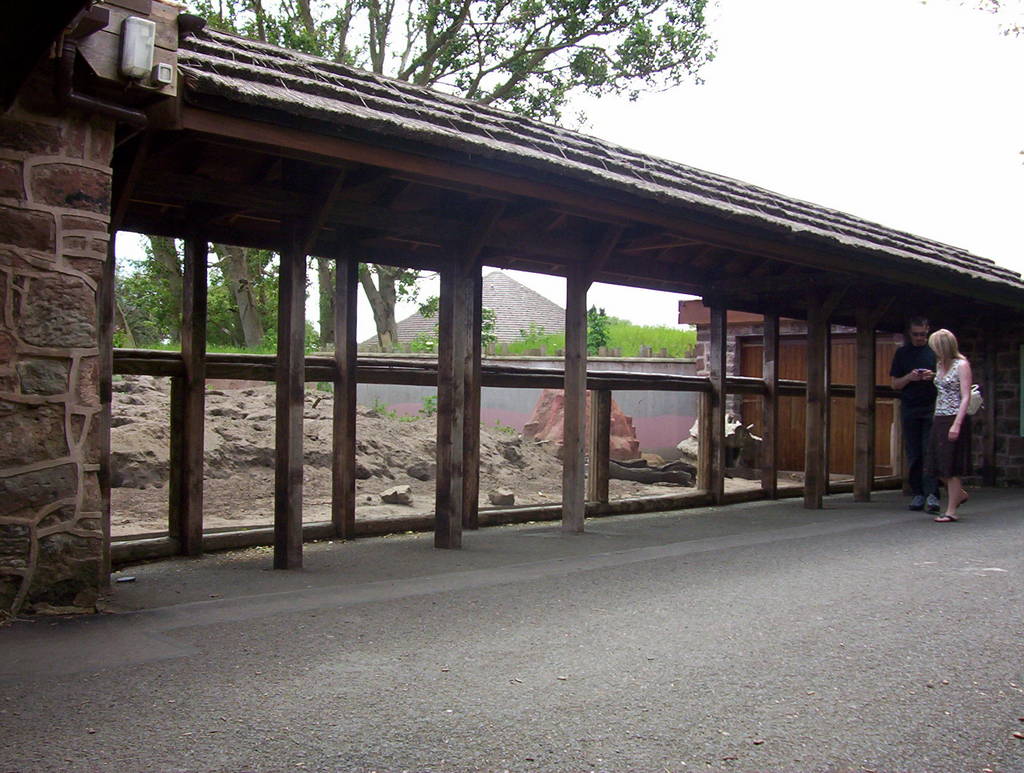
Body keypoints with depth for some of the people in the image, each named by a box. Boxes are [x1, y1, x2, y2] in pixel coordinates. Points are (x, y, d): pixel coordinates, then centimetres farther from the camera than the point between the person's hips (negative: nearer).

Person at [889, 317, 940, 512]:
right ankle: (918, 493, 9)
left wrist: (934, 377, -12)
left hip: (931, 407, -2)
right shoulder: (902, 353, 12)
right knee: (913, 453, 3)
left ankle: (932, 494, -13)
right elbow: (895, 384, 11)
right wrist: (909, 377, -9)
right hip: (909, 407, 2)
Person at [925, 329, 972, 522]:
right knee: (937, 464, 8)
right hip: (939, 419, 7)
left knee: (950, 466, -3)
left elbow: (966, 397, -13)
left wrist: (957, 424, -20)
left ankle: (951, 511, 4)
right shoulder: (941, 365, 13)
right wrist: (936, 418, 13)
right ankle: (959, 494, 31)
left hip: (955, 419, -7)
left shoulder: (962, 365, -9)